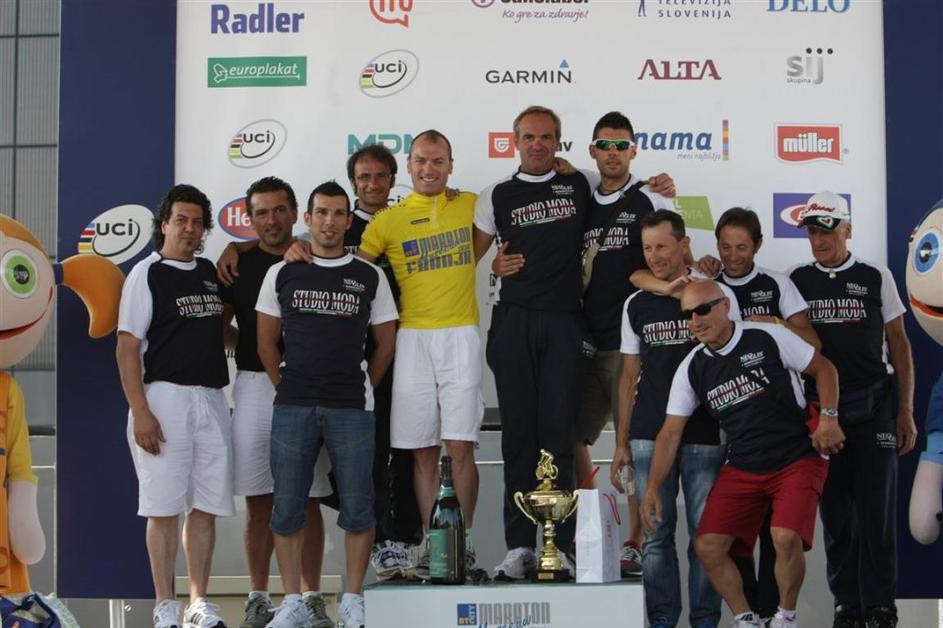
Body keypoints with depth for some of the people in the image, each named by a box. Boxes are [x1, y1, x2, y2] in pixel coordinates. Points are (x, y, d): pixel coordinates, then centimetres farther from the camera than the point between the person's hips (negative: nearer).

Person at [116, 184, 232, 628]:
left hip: (212, 399, 6)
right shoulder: (147, 274, -3)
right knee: (164, 508, -3)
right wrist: (141, 412, -16)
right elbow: (127, 348, -8)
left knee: (206, 508, 6)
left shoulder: (210, 272, 15)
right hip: (165, 396, -5)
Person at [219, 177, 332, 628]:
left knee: (307, 498, 1)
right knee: (259, 500, 3)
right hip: (254, 384, 1)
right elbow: (219, 324, 15)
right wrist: (251, 346, 2)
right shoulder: (239, 264, 8)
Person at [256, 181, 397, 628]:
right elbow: (267, 342, 10)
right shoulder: (282, 274, 7)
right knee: (287, 507, 2)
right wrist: (287, 388, 6)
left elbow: (385, 343, 10)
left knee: (357, 507, 0)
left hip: (351, 408, -1)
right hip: (292, 407, 1)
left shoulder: (369, 277, 5)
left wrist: (361, 389, 7)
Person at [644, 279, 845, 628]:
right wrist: (653, 489, -5)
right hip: (742, 468, 4)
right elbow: (670, 432, 3)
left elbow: (823, 368, 3)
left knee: (786, 538, -25)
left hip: (798, 459, -4)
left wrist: (829, 418, -11)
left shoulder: (768, 337, -7)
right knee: (708, 546, -10)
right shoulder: (691, 368, 2)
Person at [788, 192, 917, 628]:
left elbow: (898, 344, 6)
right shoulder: (796, 280, 8)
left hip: (873, 408, -1)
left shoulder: (876, 277, 5)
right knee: (834, 513, 6)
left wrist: (906, 410, 2)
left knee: (876, 511, -2)